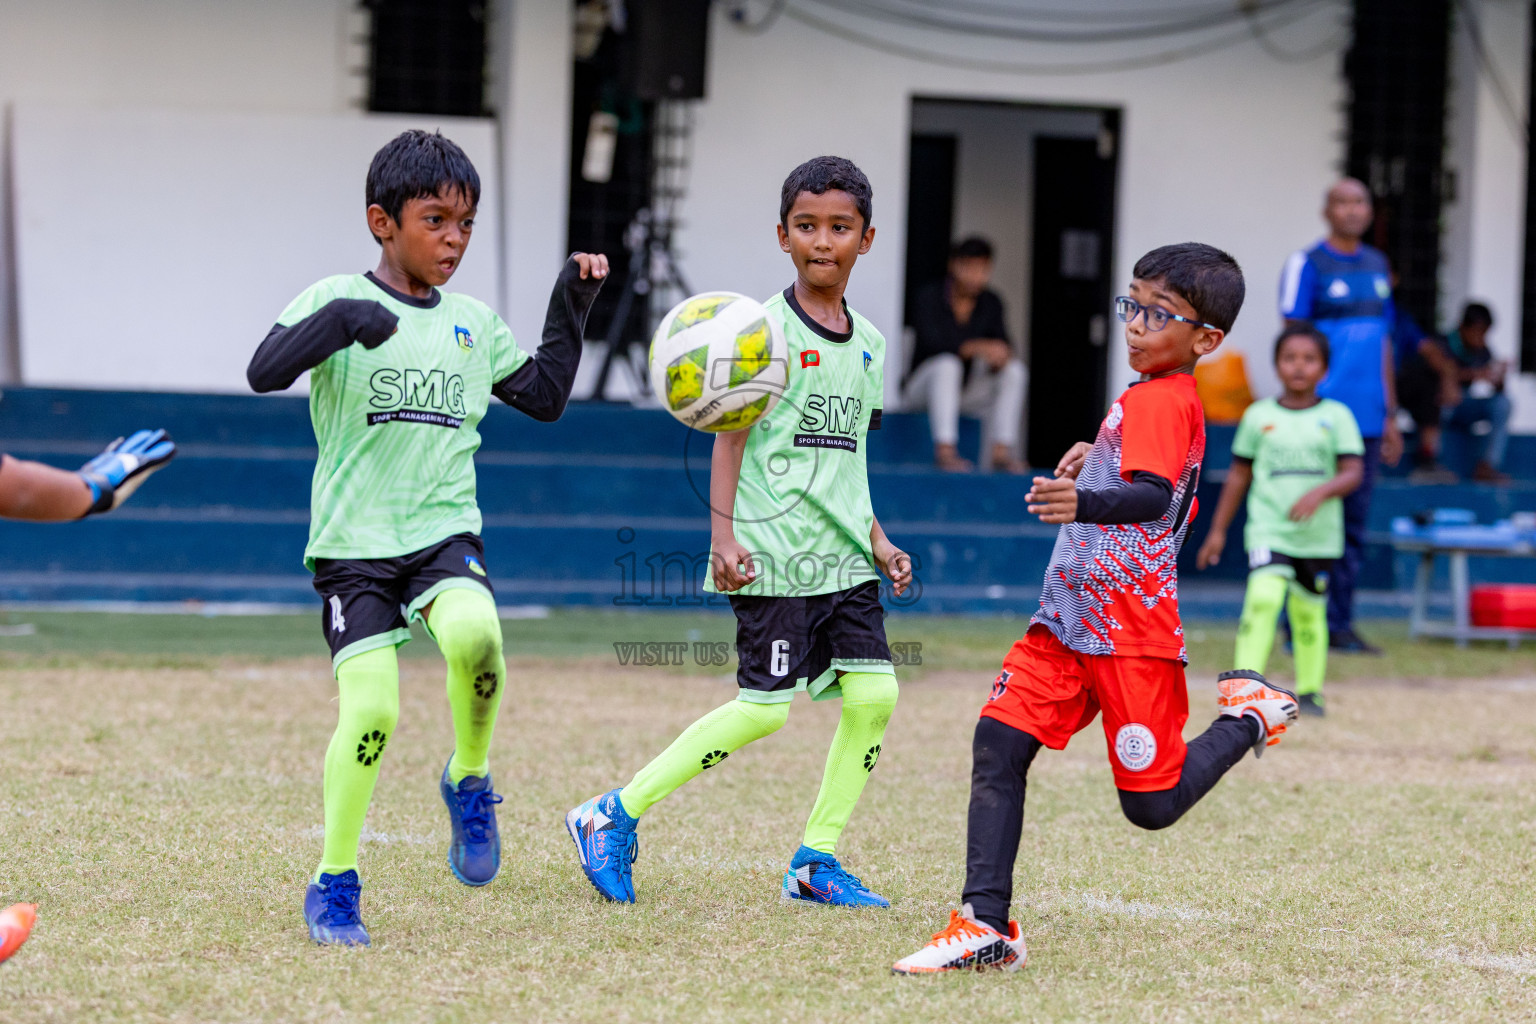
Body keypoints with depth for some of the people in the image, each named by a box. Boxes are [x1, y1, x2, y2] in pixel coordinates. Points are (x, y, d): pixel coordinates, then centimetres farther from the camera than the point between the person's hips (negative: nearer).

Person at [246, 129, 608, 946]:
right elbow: (264, 372, -16)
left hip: (444, 534, 3)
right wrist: (338, 322, -30)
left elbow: (544, 396, 23)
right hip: (353, 542, -3)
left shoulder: (473, 323, 13)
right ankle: (334, 884, 5)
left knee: (474, 634, -31)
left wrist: (571, 308, 15)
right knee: (371, 707, -16)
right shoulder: (335, 298, -1)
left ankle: (469, 781, -3)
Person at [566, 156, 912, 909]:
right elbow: (730, 436, -8)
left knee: (873, 693, -4)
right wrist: (723, 534, -17)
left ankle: (817, 859, 7)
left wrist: (876, 541, 17)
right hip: (773, 554, -7)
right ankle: (613, 815, 2)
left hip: (844, 556, 7)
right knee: (764, 709, -9)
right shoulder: (765, 329, -7)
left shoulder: (868, 343, 14)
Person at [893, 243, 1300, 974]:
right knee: (998, 743, -6)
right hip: (1068, 622, 9)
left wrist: (1085, 504, -51)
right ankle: (985, 927, -8)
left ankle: (1250, 716, 23)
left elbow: (1154, 496, -33)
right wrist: (1098, 459, 26)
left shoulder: (1157, 401, -15)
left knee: (1152, 806, -2)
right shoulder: (1172, 402, 16)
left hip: (1131, 636, -9)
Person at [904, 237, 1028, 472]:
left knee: (1015, 370, -16)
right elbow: (931, 343, -28)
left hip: (963, 393, 6)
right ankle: (944, 450, -46)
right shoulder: (928, 298, -14)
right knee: (948, 364, -36)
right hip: (921, 389, -5)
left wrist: (1002, 356, -30)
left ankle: (1002, 452, -25)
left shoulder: (991, 303, 3)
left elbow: (1001, 345, -4)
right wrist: (977, 348, -42)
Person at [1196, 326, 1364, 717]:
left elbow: (1352, 472, -5)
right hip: (1269, 529, -1)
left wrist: (1321, 492, -25)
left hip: (1319, 535, 1)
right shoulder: (1259, 416, 4)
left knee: (1309, 612, 10)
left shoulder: (1336, 417, 2)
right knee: (1263, 597, -20)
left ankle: (1309, 692, 25)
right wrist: (1218, 530, 12)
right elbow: (1238, 475, 12)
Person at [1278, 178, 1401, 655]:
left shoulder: (1377, 266, 16)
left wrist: (1390, 417, 18)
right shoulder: (1307, 265, -3)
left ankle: (1339, 625, 12)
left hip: (1367, 418, 6)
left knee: (1354, 526, 7)